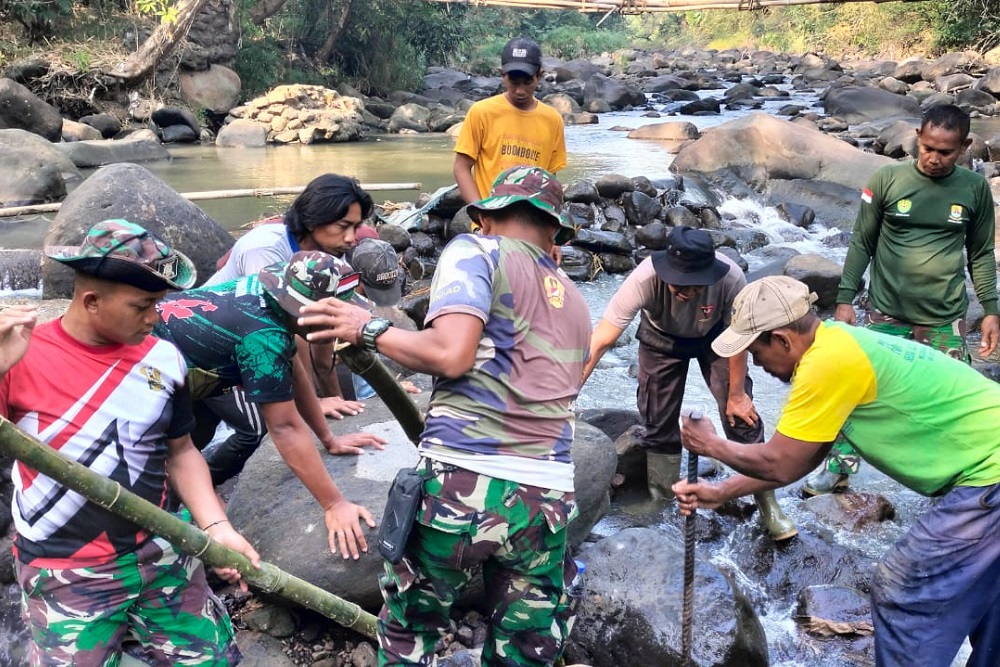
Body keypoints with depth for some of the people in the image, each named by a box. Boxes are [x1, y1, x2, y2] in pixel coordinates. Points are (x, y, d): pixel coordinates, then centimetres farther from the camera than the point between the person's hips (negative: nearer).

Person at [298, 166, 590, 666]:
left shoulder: (477, 251, 2)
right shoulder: (575, 304, 20)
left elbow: (450, 354, -13)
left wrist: (367, 329, 1)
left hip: (462, 483, -4)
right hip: (548, 498, 5)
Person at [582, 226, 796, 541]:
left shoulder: (731, 279, -38)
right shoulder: (645, 278, -41)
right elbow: (600, 340, -41)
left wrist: (736, 394, -9)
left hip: (714, 337, 0)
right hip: (662, 338, 0)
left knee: (741, 414, -5)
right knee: (658, 423, 1)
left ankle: (767, 503, 11)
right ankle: (661, 501, 19)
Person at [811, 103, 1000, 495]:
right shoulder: (887, 180, -6)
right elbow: (862, 243, 0)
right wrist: (845, 298, -4)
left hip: (945, 319, 1)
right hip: (885, 312, -1)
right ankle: (838, 468, 21)